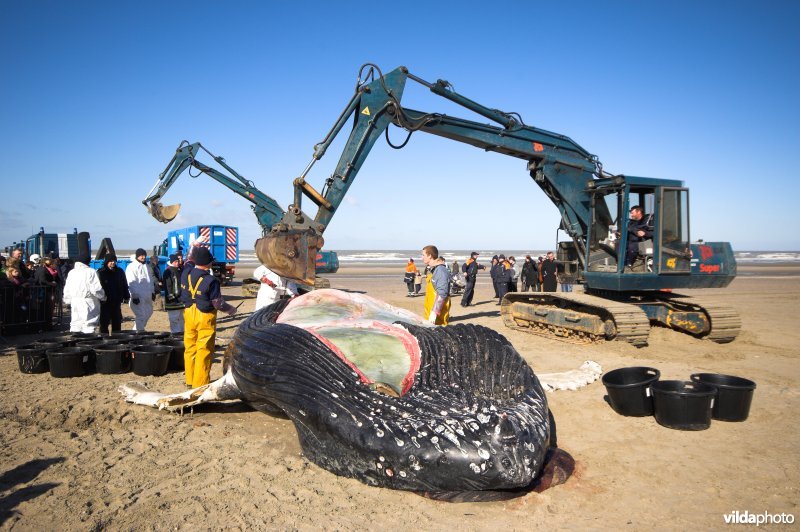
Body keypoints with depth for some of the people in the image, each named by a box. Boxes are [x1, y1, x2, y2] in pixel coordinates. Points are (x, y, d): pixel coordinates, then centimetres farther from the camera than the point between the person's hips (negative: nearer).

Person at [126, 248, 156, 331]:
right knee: (141, 315, -9)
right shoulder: (131, 267, -8)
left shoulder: (146, 266, 16)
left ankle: (136, 330, 30)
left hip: (147, 296, 8)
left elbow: (150, 280, 22)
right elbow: (131, 283, -13)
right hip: (138, 297, -8)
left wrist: (152, 291, 17)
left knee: (148, 312, 16)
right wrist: (134, 296, -18)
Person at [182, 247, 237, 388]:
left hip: (189, 314, 6)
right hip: (205, 317, -6)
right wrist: (230, 310, 3)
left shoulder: (187, 274, -4)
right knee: (204, 351, 3)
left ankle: (190, 380, 26)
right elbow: (217, 303, -18)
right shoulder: (210, 280, -22)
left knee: (190, 348, 15)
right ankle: (200, 383, 9)